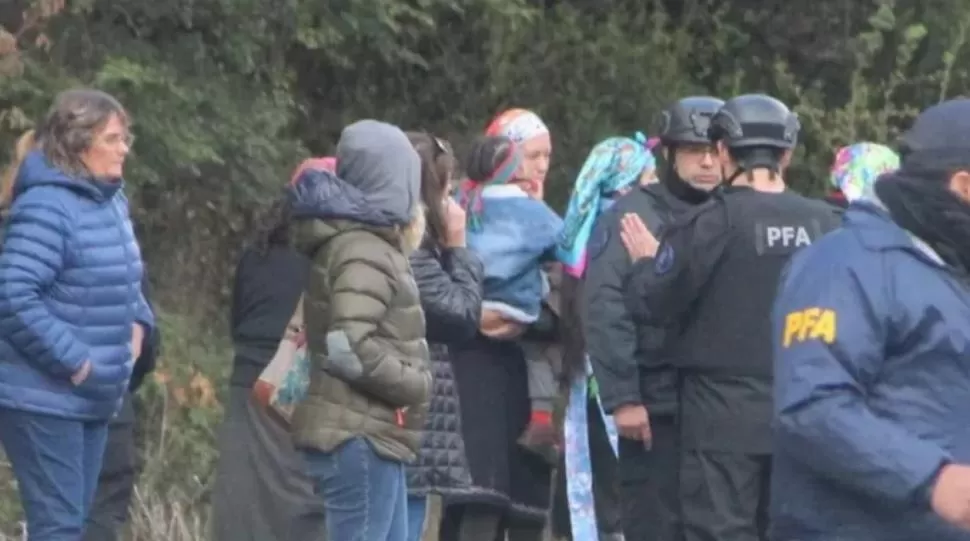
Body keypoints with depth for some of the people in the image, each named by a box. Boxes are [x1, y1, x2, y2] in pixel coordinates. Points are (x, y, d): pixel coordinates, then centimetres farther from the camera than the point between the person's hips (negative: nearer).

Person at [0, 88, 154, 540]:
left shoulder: (112, 201, 10)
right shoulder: (46, 206, -19)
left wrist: (137, 323, 6)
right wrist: (73, 360, -24)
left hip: (94, 397, 9)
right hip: (44, 397, -9)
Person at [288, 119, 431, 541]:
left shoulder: (372, 244, 18)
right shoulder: (362, 252, -15)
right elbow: (350, 346, -24)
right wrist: (416, 384, -14)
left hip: (375, 434, 10)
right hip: (357, 436, -10)